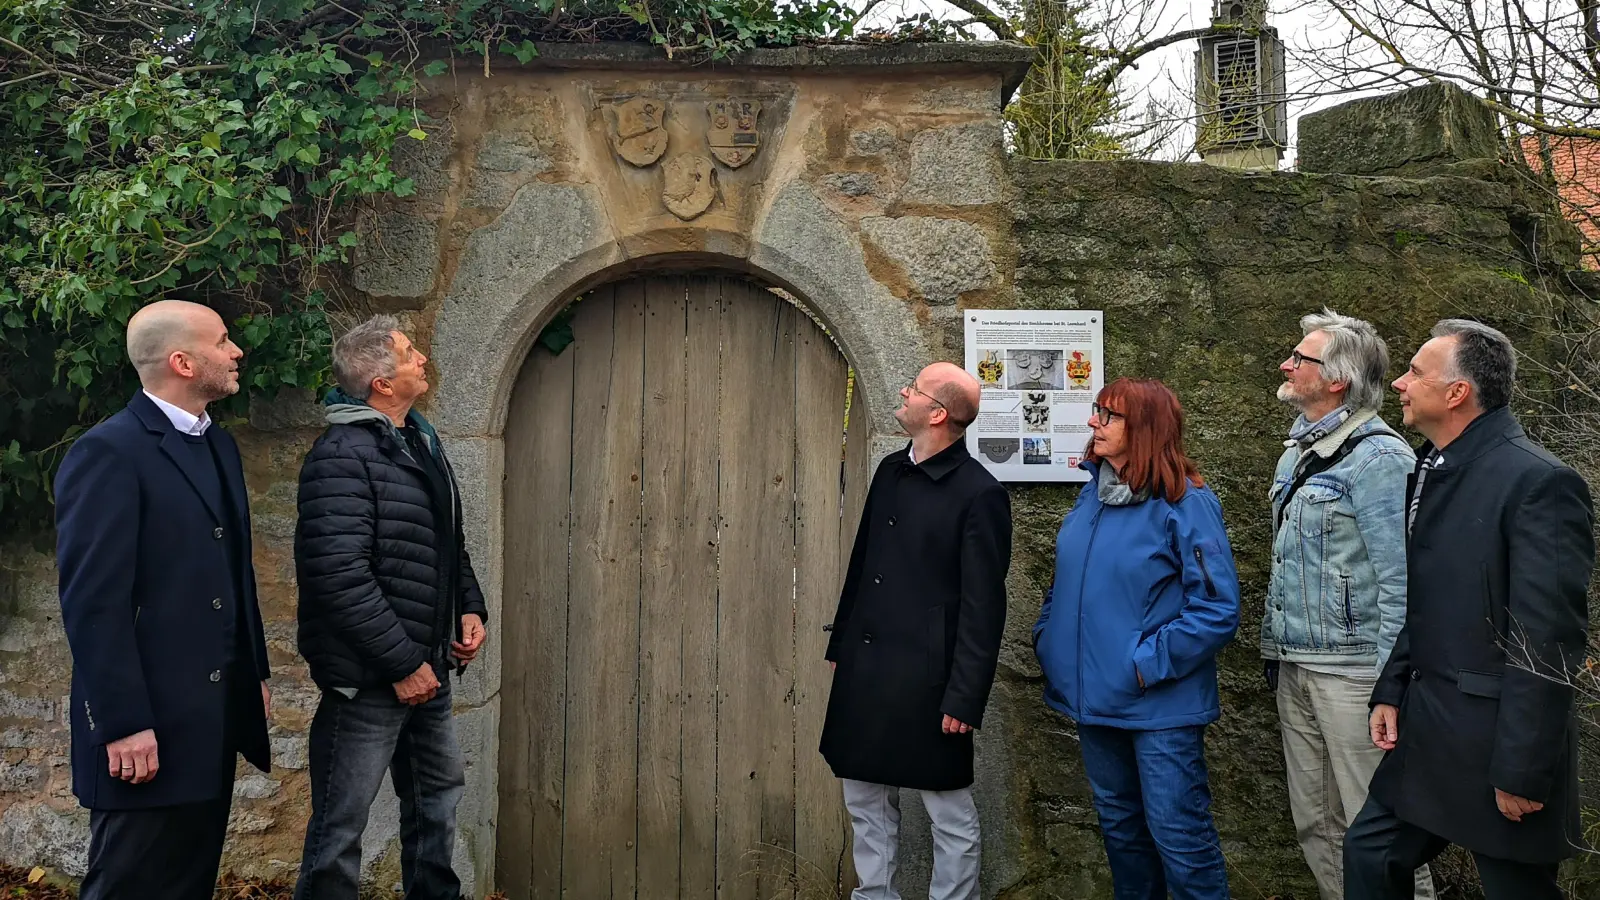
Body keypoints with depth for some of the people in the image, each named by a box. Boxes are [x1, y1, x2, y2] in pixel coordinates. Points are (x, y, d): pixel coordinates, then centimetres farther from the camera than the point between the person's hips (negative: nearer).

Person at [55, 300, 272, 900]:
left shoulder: (219, 446, 13)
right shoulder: (108, 453, -14)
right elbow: (92, 600, -18)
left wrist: (255, 672, 16)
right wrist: (124, 724, -19)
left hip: (216, 716, 8)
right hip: (149, 728, -8)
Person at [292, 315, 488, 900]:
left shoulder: (423, 444, 11)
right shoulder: (343, 455, -18)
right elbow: (339, 575, -25)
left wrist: (471, 608, 8)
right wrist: (402, 663, -22)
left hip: (428, 666, 9)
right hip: (369, 677, -9)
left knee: (439, 791, 21)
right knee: (342, 822, 1)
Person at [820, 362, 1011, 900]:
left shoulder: (979, 493, -13)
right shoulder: (890, 472, 9)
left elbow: (983, 607, -14)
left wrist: (965, 698, -15)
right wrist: (840, 645, 17)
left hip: (927, 678, -7)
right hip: (864, 670, 7)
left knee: (951, 814, 8)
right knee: (865, 799, 17)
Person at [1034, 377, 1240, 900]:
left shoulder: (1185, 503, -14)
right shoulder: (1092, 496, 7)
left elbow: (1218, 608, -17)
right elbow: (1066, 583, 18)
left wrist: (1150, 663, -19)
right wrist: (1048, 640, 5)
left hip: (1160, 705, -7)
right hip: (1095, 698, 7)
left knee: (1177, 833, -1)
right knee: (1119, 826, 20)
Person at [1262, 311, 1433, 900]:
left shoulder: (1377, 457, -13)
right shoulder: (1297, 452, 13)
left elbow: (1401, 579, -17)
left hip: (1351, 669, -8)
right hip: (1295, 668, 8)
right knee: (1315, 826, 15)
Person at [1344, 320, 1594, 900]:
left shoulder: (1538, 482, -18)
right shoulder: (1432, 468, 9)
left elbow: (1547, 639, -20)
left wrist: (1521, 772, -19)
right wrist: (1392, 692, 12)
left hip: (1495, 739, -8)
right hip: (1427, 731, 8)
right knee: (1368, 853, 13)